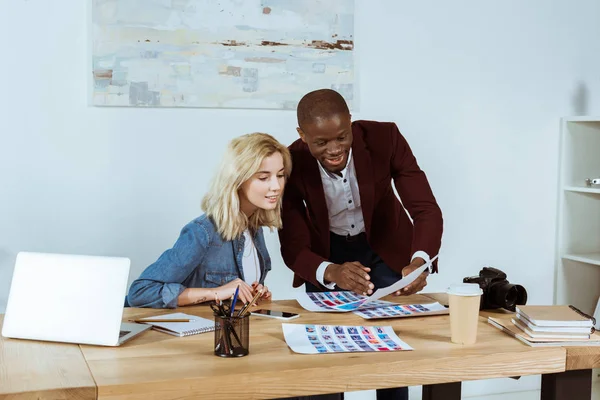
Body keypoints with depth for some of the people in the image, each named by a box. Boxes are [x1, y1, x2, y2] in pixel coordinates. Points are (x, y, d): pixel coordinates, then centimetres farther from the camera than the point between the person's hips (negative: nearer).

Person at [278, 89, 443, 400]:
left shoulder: (385, 138, -26)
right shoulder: (291, 164, -26)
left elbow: (426, 208, -27)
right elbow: (292, 247, -24)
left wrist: (419, 261, -47)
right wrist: (332, 272, -46)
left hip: (386, 249, 0)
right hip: (326, 252, 0)